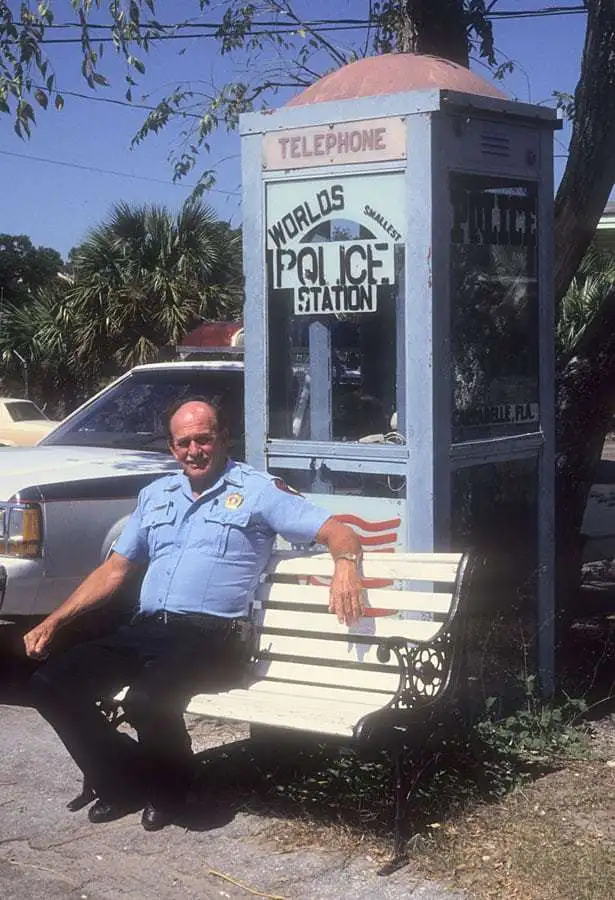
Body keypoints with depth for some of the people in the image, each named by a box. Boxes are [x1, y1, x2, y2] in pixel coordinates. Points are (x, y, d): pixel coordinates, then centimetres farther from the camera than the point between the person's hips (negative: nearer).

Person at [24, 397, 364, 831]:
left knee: (147, 700, -34)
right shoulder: (156, 495, 23)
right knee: (50, 682, -13)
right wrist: (54, 621, 14)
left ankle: (169, 789, -1)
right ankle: (125, 783, 4)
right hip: (143, 628, 6)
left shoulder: (259, 490, 6)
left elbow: (339, 533, -1)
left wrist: (346, 563, -26)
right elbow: (115, 570, 24)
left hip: (208, 635, -6)